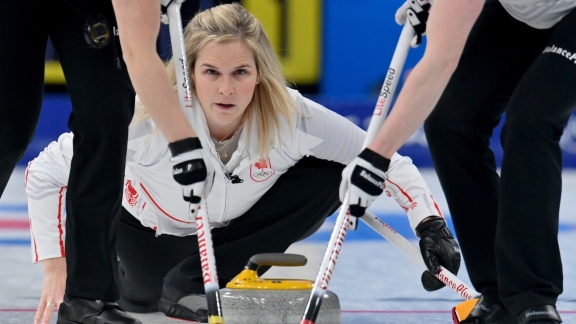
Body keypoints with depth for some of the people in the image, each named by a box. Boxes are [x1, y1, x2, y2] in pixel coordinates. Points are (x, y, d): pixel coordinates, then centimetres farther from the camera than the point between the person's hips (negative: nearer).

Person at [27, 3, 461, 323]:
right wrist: (55, 267, -28)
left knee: (332, 175, -21)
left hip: (235, 227, 1)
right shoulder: (152, 117, -37)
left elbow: (384, 160, -20)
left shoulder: (291, 116, -30)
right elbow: (45, 173, -29)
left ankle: (195, 281, -14)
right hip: (154, 231, -1)